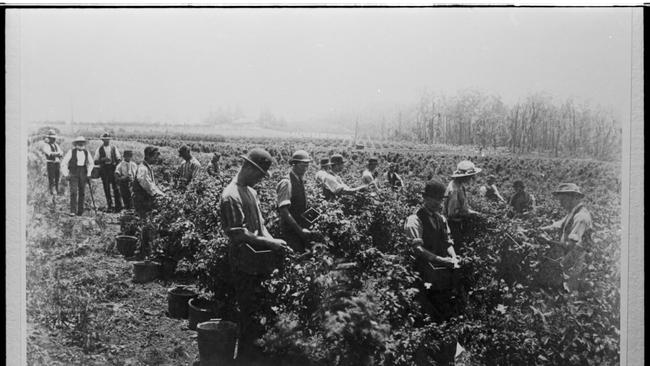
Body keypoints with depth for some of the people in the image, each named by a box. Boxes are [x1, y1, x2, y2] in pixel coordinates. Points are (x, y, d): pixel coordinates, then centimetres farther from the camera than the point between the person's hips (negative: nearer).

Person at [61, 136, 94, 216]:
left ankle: (80, 211, 12)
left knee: (82, 192, 3)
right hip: (73, 173, -4)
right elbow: (63, 163, -1)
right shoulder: (71, 151, -4)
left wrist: (88, 174, 13)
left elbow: (91, 164, 21)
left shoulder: (86, 152, 7)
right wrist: (66, 174, -4)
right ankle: (73, 211, -12)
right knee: (74, 192, -13)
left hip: (83, 174, 4)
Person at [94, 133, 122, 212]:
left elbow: (119, 159, 10)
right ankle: (109, 206, 7)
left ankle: (118, 206, -1)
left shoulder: (113, 148, 8)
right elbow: (96, 161, 3)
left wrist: (115, 164, -9)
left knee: (115, 187, -6)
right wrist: (103, 159, -14)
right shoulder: (99, 149, 6)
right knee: (106, 189, 1)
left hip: (113, 168, 0)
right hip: (103, 169, 0)